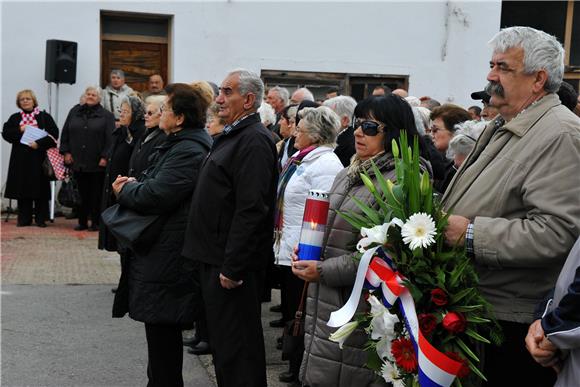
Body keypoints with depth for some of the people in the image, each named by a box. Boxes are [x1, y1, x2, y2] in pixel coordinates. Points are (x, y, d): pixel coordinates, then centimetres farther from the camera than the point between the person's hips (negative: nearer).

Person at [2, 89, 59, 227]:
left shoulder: (44, 117, 3)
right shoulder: (15, 118, 13)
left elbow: (53, 134, -5)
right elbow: (5, 133, 5)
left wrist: (39, 143, -16)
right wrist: (19, 130, -10)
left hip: (39, 158, -2)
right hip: (21, 160, 3)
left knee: (40, 189, -2)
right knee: (22, 189, 3)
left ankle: (41, 218, 5)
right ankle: (24, 219, 10)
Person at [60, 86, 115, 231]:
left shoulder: (106, 116, 1)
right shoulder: (75, 112, 11)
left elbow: (110, 139, -6)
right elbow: (65, 133, 12)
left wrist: (105, 157, -13)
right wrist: (66, 152, 3)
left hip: (97, 163, -3)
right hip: (78, 161, 3)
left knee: (97, 193, 2)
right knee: (81, 193, 6)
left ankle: (96, 222, 10)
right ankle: (82, 221, 14)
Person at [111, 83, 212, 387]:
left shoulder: (188, 151, -20)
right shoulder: (178, 145, 15)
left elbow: (155, 195, -25)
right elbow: (157, 183, 22)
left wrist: (124, 190, -6)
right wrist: (134, 184, 3)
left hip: (167, 256, -11)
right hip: (162, 250, 11)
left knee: (162, 329, -2)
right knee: (161, 328, 19)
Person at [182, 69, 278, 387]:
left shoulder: (254, 140, -17)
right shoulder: (232, 135, 16)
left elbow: (251, 210, -24)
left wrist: (231, 266, -24)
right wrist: (214, 259, 19)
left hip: (234, 264, -10)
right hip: (216, 258, 10)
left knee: (235, 348, -2)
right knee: (222, 340, 19)